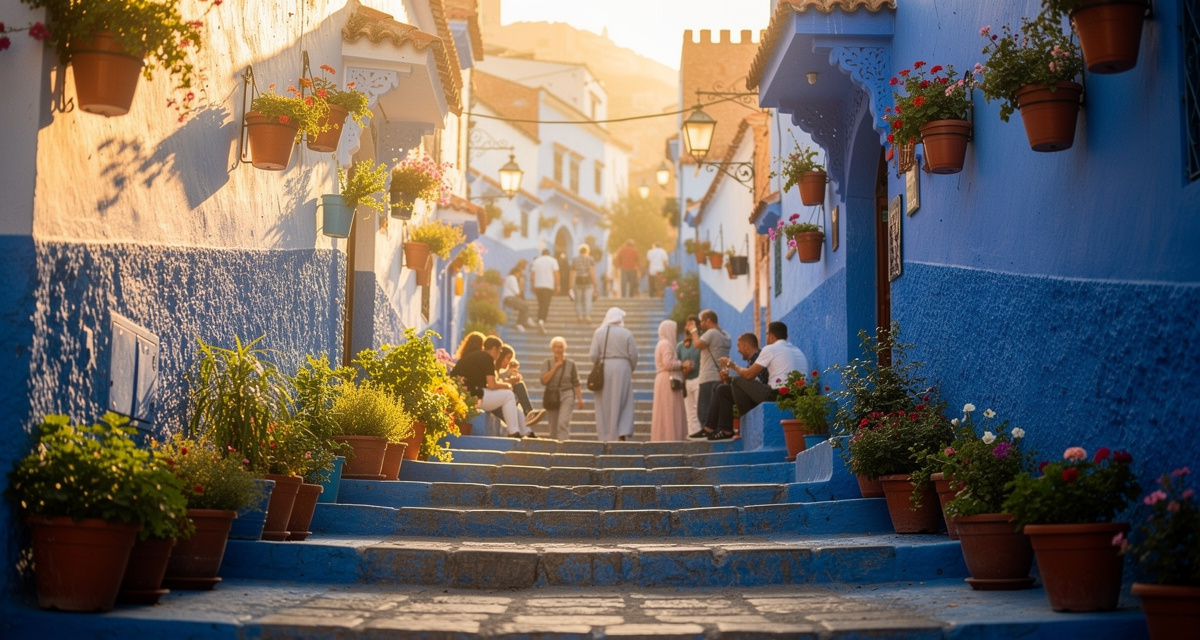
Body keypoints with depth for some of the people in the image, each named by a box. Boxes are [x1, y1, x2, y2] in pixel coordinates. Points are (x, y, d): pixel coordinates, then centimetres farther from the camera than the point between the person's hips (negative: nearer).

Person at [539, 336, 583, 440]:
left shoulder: (571, 364, 2)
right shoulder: (547, 363, 5)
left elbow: (576, 383, 6)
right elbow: (544, 380, -8)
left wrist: (580, 399, 0)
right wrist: (555, 367, -11)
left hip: (566, 395, -2)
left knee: (563, 423, -21)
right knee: (553, 427, 5)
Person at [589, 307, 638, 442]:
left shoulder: (599, 332, -1)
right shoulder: (627, 333, -2)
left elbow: (593, 355, -5)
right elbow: (633, 355, -3)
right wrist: (631, 370, 13)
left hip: (603, 370, 1)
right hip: (622, 369, -1)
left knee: (604, 404, 7)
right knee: (622, 402, 6)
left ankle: (604, 435, 8)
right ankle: (622, 432, -5)